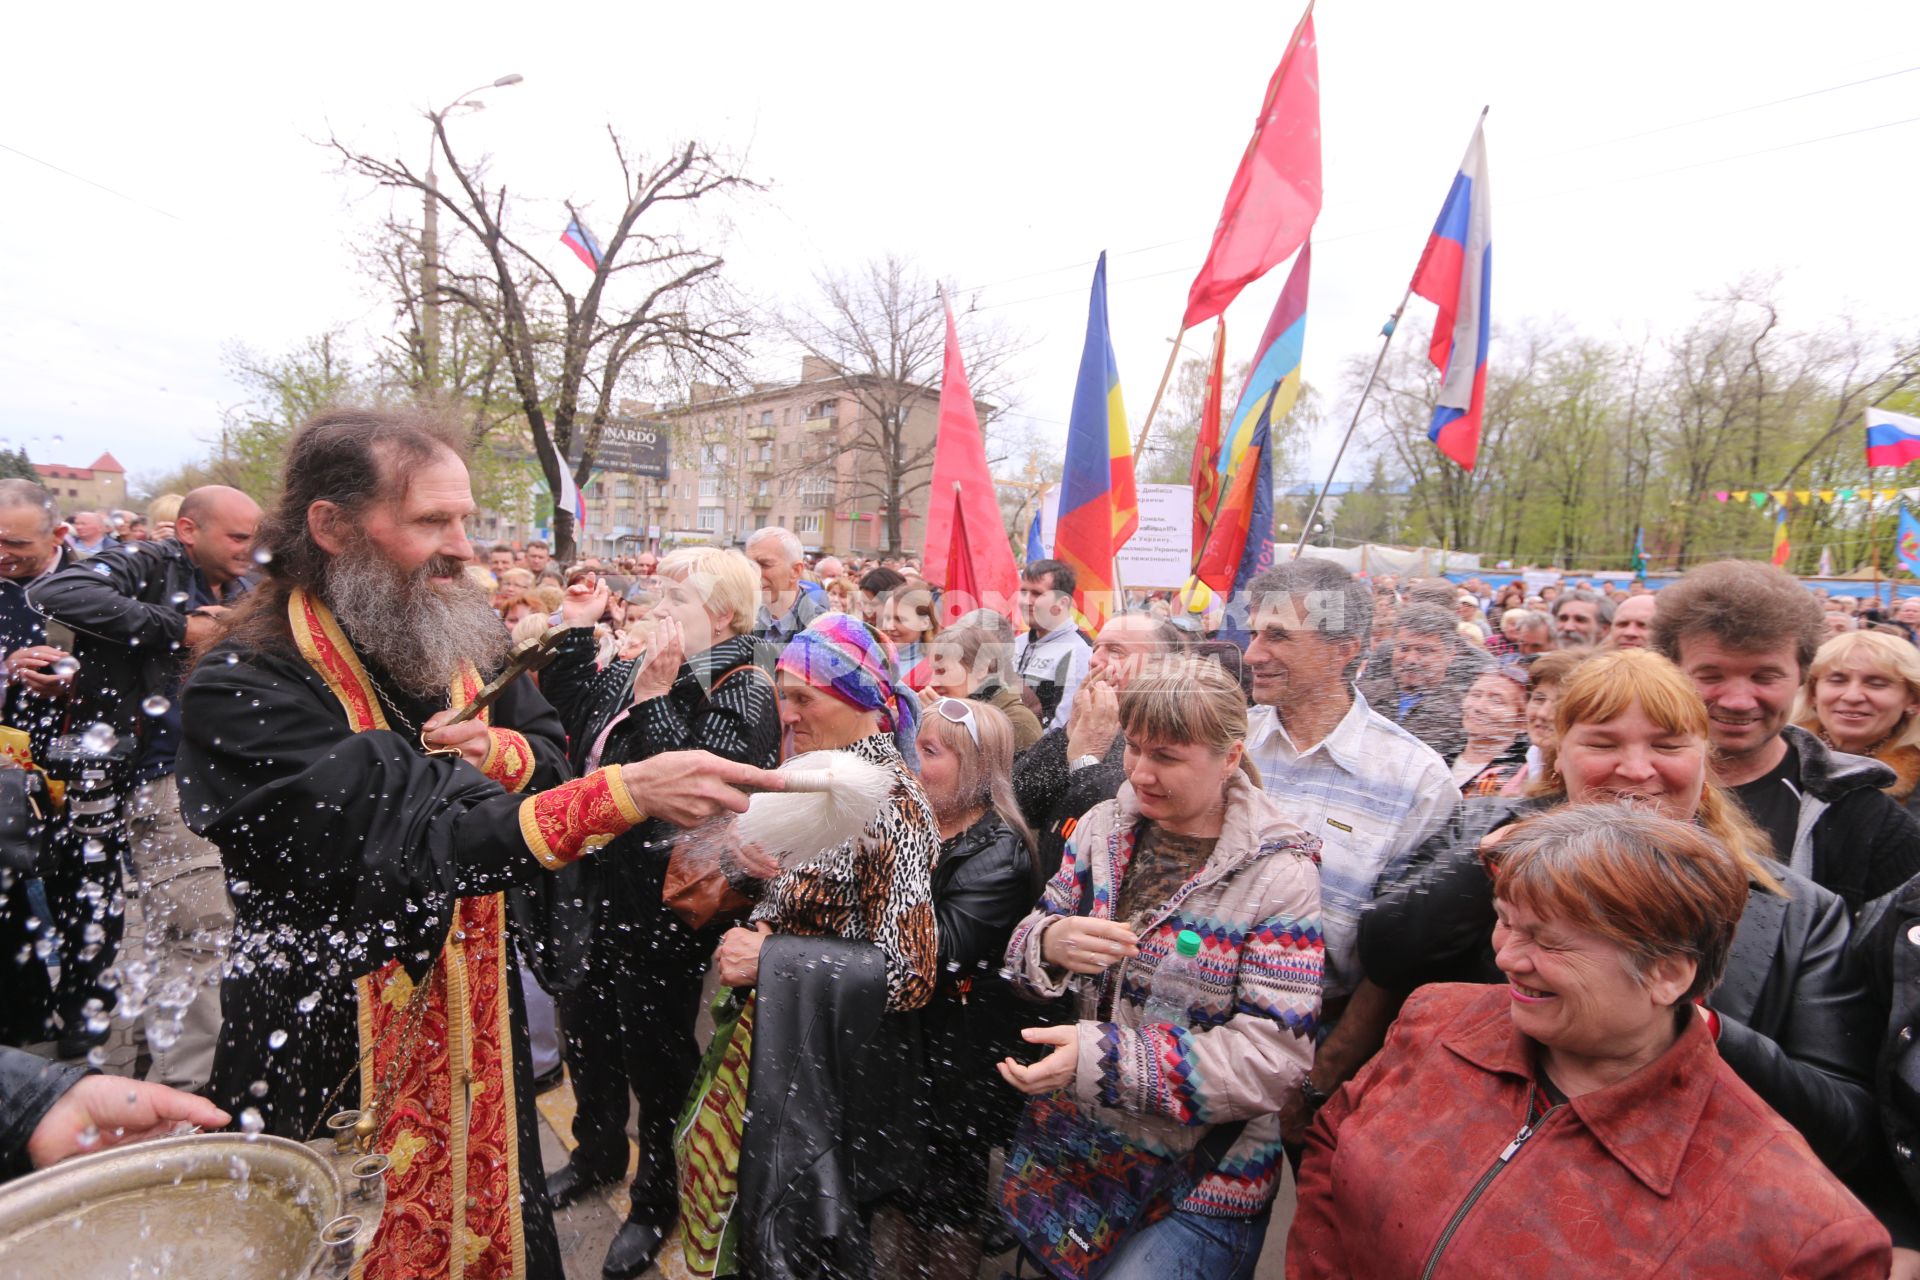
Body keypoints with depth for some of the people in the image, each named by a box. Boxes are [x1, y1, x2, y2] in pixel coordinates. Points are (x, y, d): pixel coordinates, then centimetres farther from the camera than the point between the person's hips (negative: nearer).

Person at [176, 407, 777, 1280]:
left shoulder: (460, 643, -2)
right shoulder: (244, 690, -22)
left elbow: (551, 750, 8)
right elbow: (411, 851, -32)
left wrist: (495, 751, -16)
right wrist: (626, 792, -41)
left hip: (474, 1025, 5)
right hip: (329, 1054, -5)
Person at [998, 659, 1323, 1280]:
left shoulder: (1279, 874, -16)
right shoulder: (1102, 827, -3)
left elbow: (1273, 1059, -21)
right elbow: (1024, 949, 2)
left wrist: (1097, 1059, -28)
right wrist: (1049, 943, -23)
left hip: (1197, 1185, -4)